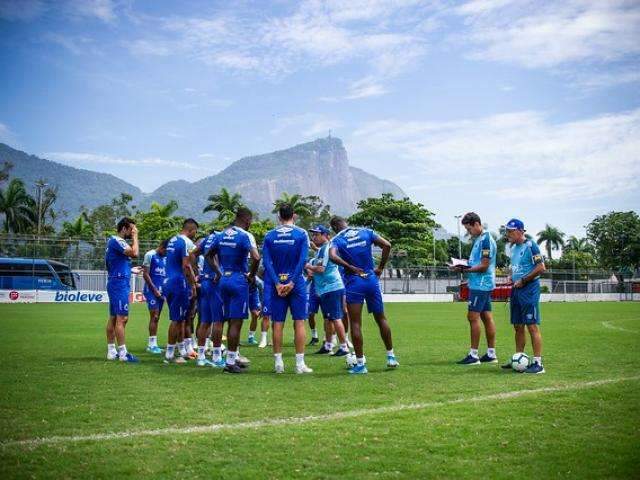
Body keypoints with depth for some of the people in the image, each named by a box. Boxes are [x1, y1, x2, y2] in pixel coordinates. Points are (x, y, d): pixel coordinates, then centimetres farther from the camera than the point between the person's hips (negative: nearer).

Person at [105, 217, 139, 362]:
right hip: (119, 283, -11)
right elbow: (134, 253, -23)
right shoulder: (116, 241, -13)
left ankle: (111, 351, 15)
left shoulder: (114, 241, 18)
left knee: (113, 318, 11)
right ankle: (123, 353, -11)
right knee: (122, 318, -11)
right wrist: (135, 237, -13)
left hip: (115, 283, 11)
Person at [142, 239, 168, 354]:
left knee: (156, 317, 8)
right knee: (154, 316, -9)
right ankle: (152, 344, -6)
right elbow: (145, 274, -10)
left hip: (161, 291, 7)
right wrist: (154, 289, -11)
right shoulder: (150, 255, -7)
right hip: (151, 290, -7)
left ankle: (152, 344, 12)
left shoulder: (166, 258, 14)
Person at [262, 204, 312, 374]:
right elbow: (302, 260, -11)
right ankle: (300, 363, 2)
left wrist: (277, 283, -8)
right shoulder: (301, 234, -2)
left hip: (276, 284, 2)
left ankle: (278, 362, 8)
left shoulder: (269, 236, 4)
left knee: (277, 323, 6)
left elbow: (267, 262, -5)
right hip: (296, 283, -2)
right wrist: (291, 282, -12)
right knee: (299, 323, 3)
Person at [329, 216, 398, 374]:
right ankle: (391, 357, 23)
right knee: (381, 319, 16)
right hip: (372, 279, 3)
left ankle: (360, 363, 3)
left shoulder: (337, 240, -2)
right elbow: (387, 245, -1)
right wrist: (380, 267, 5)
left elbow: (333, 256, -23)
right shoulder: (366, 232, 7)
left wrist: (350, 267, -13)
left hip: (354, 282, -3)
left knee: (355, 323, 2)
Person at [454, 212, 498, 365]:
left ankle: (473, 355, -4)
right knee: (487, 317, 10)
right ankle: (491, 354, 15)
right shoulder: (479, 239, 15)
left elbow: (484, 266, -18)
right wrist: (465, 264, 5)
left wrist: (465, 270, -16)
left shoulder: (485, 240, -15)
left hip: (480, 285, -10)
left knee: (473, 317, -8)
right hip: (485, 284, 10)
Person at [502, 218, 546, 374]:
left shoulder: (530, 245, -11)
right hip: (516, 290, 9)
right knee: (518, 326, 13)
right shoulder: (513, 247, 15)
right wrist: (511, 278, 9)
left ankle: (538, 363, -5)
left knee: (532, 326, -8)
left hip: (529, 290, -9)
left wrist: (522, 281, -14)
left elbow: (541, 267, -16)